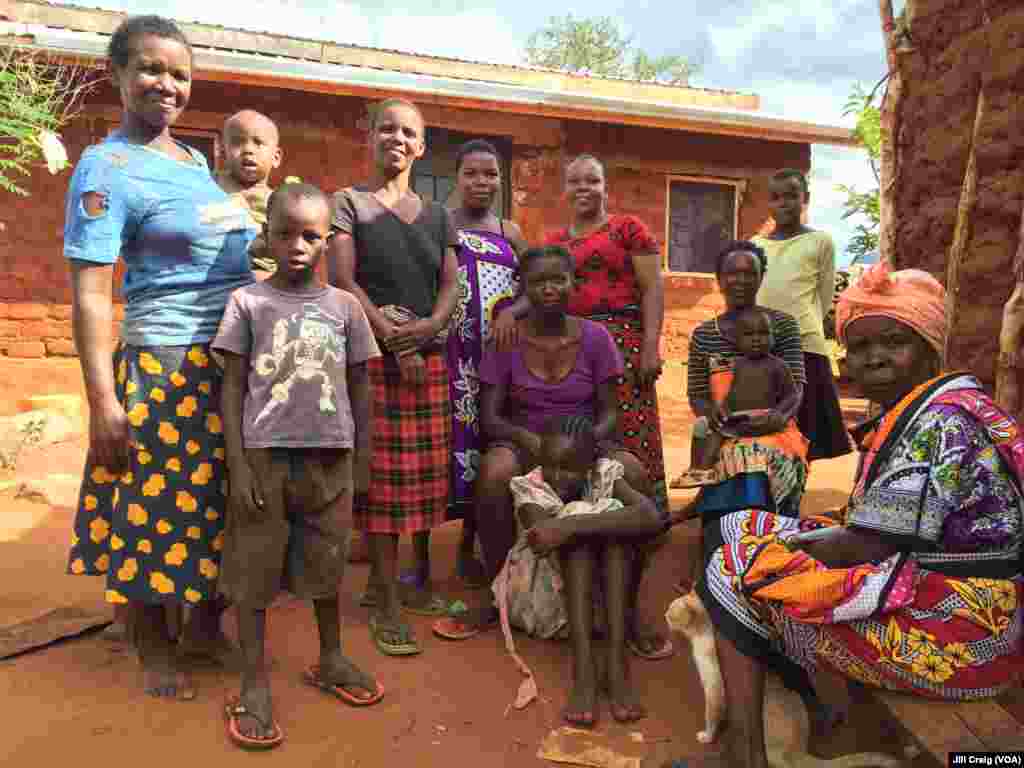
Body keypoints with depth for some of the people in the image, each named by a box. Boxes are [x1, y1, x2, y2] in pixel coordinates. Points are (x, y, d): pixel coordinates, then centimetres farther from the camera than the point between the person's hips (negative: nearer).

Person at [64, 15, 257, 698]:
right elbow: (90, 294, -14)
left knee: (222, 503, 15)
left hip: (237, 362, 7)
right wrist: (103, 402, -20)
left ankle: (206, 622, 34)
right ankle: (155, 650, 25)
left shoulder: (196, 161, 13)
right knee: (158, 507, 5)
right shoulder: (107, 168, -9)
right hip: (166, 366, -7)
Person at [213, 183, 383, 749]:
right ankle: (254, 685, 21)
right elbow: (232, 388, -1)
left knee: (326, 565, 15)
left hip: (329, 457, 2)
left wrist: (361, 460, 9)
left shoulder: (344, 306, 5)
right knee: (253, 570, 6)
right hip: (265, 455, -2)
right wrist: (238, 465, -7)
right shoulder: (247, 302, 0)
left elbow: (359, 389, 9)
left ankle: (330, 660, 35)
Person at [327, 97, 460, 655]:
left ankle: (385, 580, 22)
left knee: (423, 474, 6)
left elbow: (451, 285, 9)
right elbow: (342, 280, -6)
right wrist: (393, 339, -14)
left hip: (430, 357, 5)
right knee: (382, 475, -5)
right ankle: (386, 604, 4)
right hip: (371, 354, -4)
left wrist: (430, 325, -12)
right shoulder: (348, 203, 5)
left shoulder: (437, 216, 17)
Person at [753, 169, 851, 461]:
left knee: (800, 434, 0)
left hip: (803, 346, -3)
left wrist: (800, 326, 10)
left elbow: (825, 297, 8)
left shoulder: (820, 241, 3)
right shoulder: (755, 245, 12)